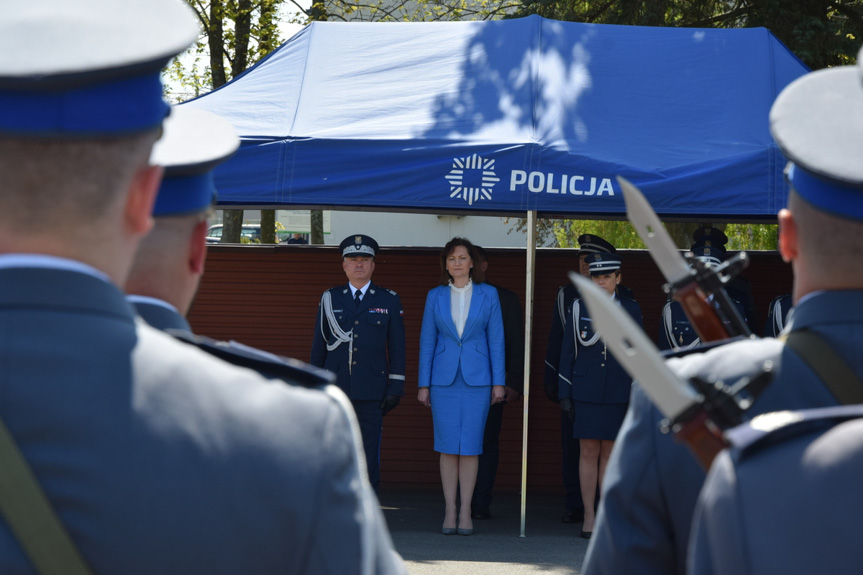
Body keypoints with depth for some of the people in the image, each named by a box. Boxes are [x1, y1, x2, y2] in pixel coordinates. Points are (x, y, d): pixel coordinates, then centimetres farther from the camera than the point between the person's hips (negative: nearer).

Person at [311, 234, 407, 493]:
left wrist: (396, 387, -1)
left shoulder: (389, 301, 6)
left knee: (369, 453, -1)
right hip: (335, 389, 1)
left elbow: (397, 347, 5)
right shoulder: (330, 299, 10)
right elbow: (319, 344, 12)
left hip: (371, 392, -1)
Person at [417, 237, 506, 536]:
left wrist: (498, 382, -1)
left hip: (477, 377, -1)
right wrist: (423, 385, 3)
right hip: (444, 378, 1)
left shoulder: (488, 294, 4)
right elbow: (426, 341, 7)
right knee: (448, 446, 0)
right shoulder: (435, 296, 6)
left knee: (470, 446, -2)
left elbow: (496, 339, 3)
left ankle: (465, 511, 4)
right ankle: (450, 511, 6)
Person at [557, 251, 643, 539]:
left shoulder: (631, 309, 5)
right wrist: (565, 394, 1)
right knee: (588, 452, -1)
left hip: (618, 392, 0)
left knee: (610, 452, 4)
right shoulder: (579, 306, 4)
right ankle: (589, 516, 3)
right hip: (585, 391, 0)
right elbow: (568, 351, 6)